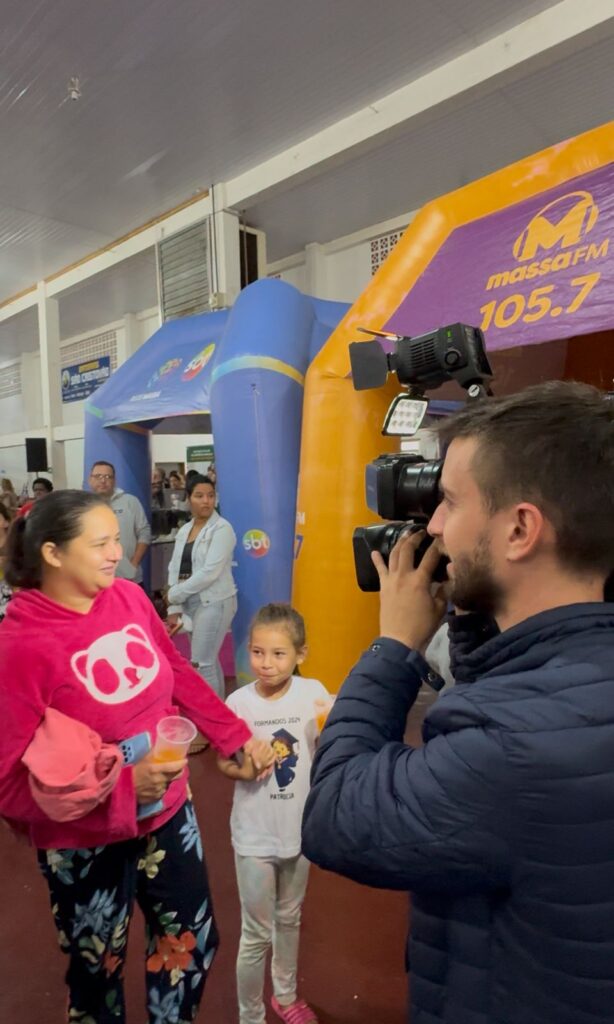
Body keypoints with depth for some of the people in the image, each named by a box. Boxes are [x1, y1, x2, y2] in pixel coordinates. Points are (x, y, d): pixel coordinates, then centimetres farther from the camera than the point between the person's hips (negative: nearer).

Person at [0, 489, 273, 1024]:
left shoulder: (129, 597, -9)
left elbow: (179, 675, 4)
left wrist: (237, 735, 7)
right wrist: (122, 785, -29)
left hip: (168, 812, 5)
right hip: (87, 843, -4)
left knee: (193, 941, 24)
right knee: (98, 967, 22)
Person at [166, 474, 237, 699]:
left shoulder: (222, 529, -11)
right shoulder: (184, 530, 10)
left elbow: (210, 572, -19)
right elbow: (175, 569, 6)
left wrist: (174, 594, -12)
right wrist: (174, 609, -3)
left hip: (214, 602, -7)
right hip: (191, 603, 7)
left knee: (201, 663, -5)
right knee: (210, 660, 15)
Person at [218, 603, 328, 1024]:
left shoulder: (313, 693, -16)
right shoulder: (239, 702, -19)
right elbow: (224, 761, -5)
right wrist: (244, 771, -26)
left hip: (300, 828, 3)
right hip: (255, 835, -2)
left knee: (290, 918, 26)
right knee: (257, 934, 12)